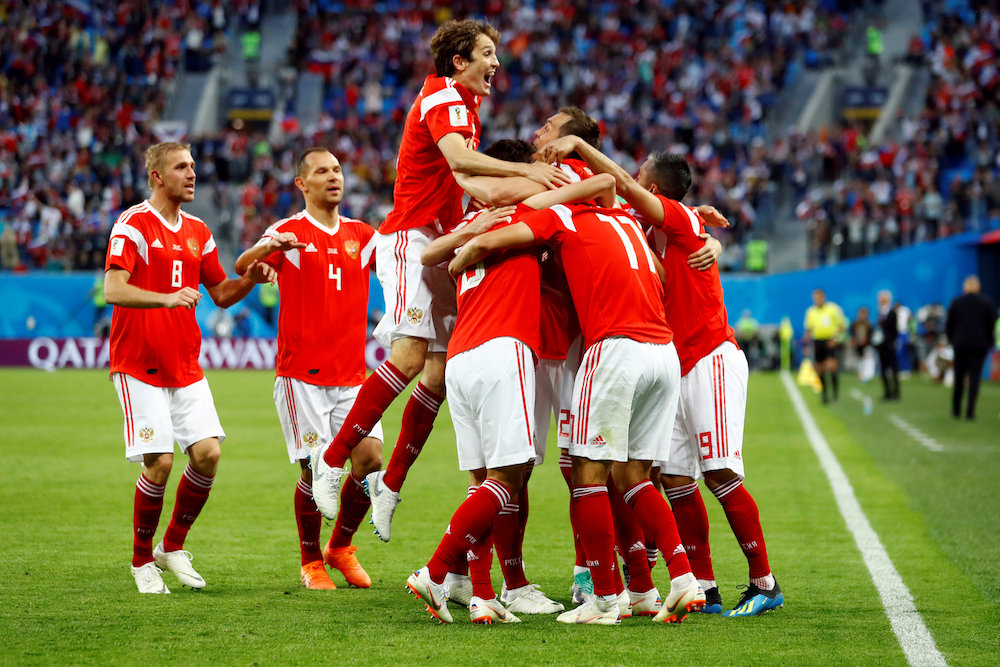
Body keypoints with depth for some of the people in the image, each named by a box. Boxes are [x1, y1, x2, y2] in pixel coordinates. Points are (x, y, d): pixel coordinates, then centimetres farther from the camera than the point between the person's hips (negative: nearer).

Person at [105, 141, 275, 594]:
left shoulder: (197, 231, 13)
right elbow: (113, 289, -22)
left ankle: (172, 547, 12)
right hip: (139, 366, -6)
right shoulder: (132, 225, -9)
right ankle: (142, 561, 8)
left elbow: (221, 294, 20)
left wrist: (250, 279, -1)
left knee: (208, 453, -7)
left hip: (186, 366, 6)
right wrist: (166, 298, -37)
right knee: (159, 462, -12)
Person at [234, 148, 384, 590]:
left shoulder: (360, 235, 13)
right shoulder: (288, 233, -1)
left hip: (352, 373, 4)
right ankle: (311, 562, 13)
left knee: (370, 459, -6)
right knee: (315, 469, -6)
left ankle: (341, 546, 16)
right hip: (302, 373, -4)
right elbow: (241, 267, -16)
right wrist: (267, 248, -37)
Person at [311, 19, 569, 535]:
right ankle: (332, 459, -15)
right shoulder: (443, 99, -11)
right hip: (411, 237, -10)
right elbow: (458, 159, -30)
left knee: (440, 372, 2)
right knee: (410, 356, -21)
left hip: (438, 245, 10)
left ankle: (390, 483, 8)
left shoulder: (465, 103, 21)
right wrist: (524, 170, -39)